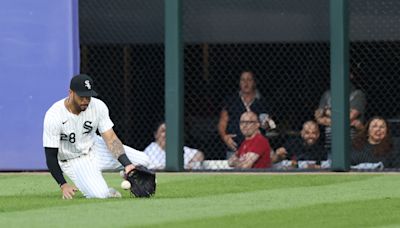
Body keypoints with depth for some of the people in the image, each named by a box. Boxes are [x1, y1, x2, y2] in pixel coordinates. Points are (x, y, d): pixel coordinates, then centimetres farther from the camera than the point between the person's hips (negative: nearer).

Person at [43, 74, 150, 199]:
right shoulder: (53, 117, -25)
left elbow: (111, 138, -16)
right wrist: (63, 185, -31)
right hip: (73, 160, -4)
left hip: (95, 148, 4)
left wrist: (127, 164, -31)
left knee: (143, 160, -12)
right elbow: (51, 156, -21)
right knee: (100, 195, -27)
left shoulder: (98, 106, -14)